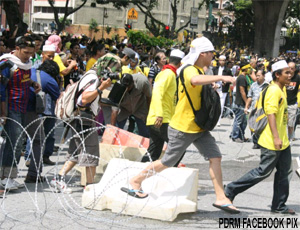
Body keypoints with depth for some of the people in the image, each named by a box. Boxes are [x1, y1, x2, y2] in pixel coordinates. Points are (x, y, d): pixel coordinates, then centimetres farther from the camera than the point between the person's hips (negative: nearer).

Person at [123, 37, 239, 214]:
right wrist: (220, 78, -47)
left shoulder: (199, 70, 11)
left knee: (215, 157, -3)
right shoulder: (189, 70, -20)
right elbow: (195, 80, -46)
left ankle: (221, 198, -1)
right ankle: (136, 181, 22)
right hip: (183, 127, -9)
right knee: (168, 162, 2)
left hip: (198, 127, 9)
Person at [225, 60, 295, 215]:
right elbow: (271, 114, -24)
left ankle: (279, 206, 16)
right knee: (263, 171, -5)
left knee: (285, 172, 9)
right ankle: (231, 191, 4)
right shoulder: (274, 91, -16)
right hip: (272, 142, -10)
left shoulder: (281, 90, 15)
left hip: (282, 141, 10)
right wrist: (276, 137, -29)